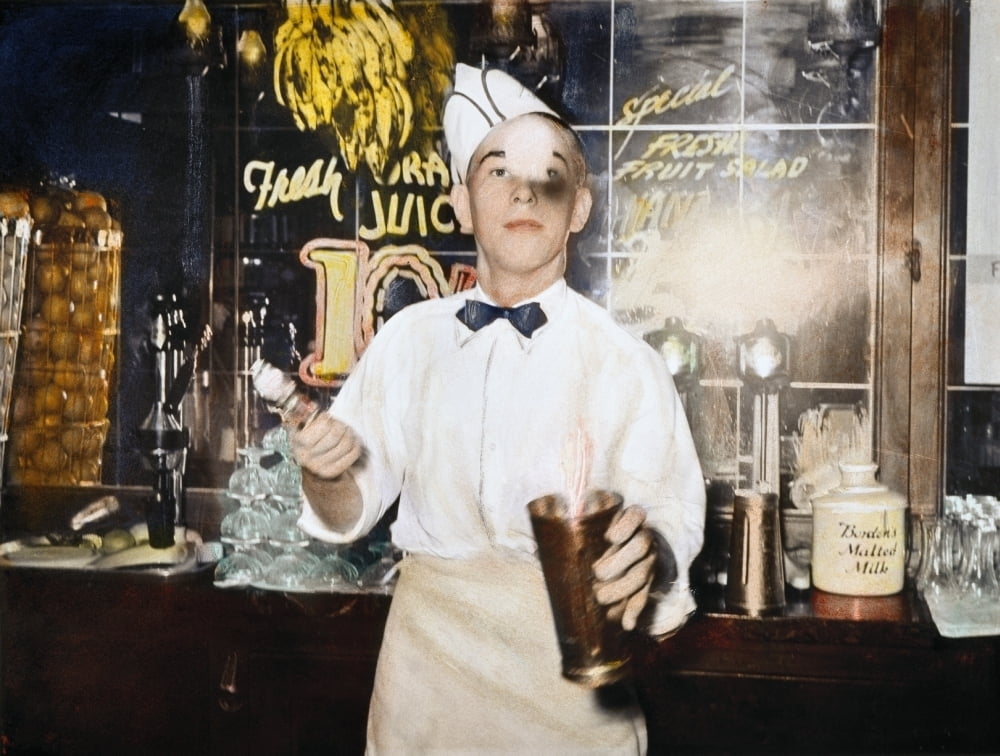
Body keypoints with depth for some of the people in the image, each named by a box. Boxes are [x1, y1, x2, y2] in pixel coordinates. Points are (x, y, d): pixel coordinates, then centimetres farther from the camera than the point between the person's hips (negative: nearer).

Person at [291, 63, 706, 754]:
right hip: (428, 654, 2)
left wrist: (649, 556, -36)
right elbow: (350, 513, 4)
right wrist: (326, 474, -17)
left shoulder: (623, 364, -8)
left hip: (567, 667, -2)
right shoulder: (409, 340, 1)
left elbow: (671, 508, -15)